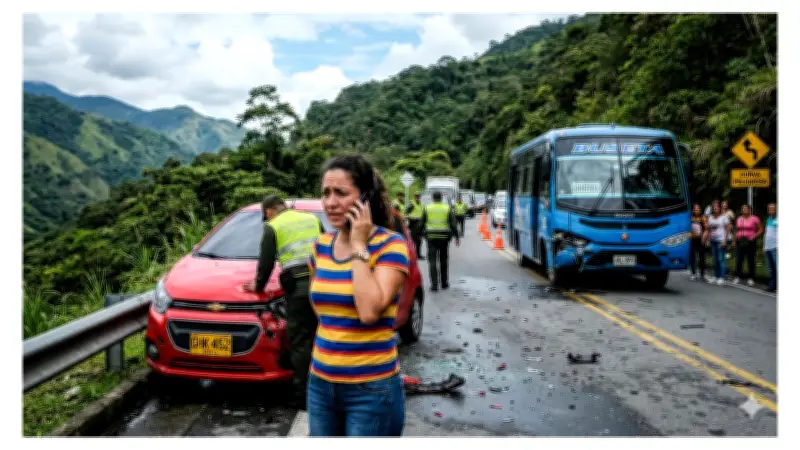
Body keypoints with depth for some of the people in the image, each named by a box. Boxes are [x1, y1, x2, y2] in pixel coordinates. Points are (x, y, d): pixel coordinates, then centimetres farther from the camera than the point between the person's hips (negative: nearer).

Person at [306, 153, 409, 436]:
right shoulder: (321, 246, 4)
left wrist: (359, 247, -20)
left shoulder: (389, 244, -13)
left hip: (371, 389, -5)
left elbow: (369, 311, -26)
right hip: (321, 383, 6)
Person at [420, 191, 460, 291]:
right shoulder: (448, 209, 0)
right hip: (444, 237, 1)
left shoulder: (426, 208, 0)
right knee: (443, 260, 15)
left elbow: (421, 224, 1)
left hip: (431, 237, -1)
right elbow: (453, 225, -2)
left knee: (432, 261, -1)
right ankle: (444, 283, 22)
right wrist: (457, 237, 4)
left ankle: (434, 284, -9)